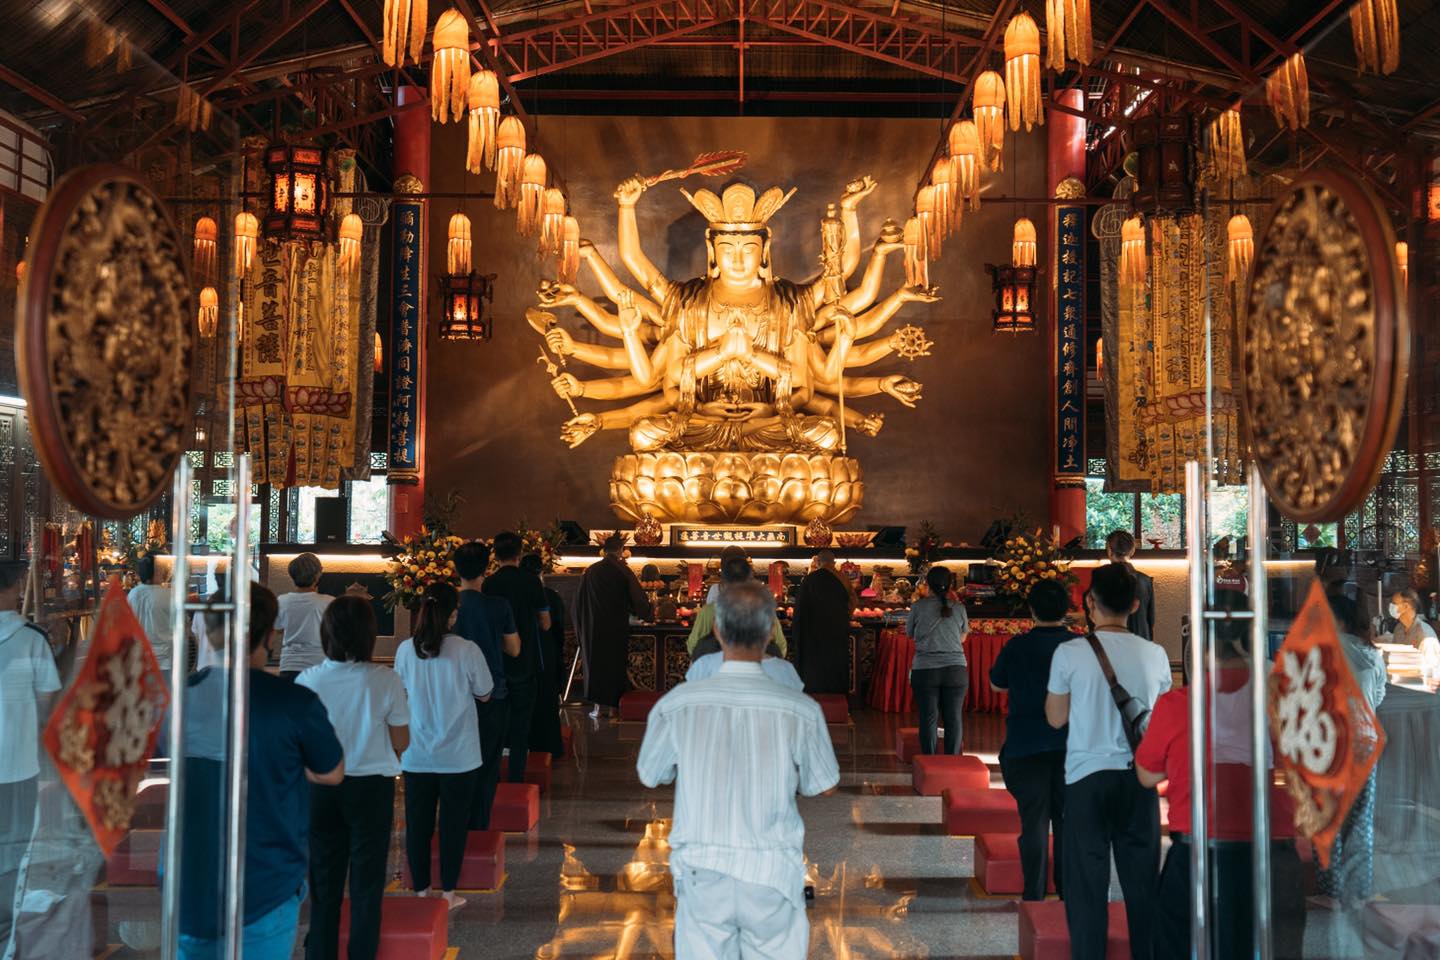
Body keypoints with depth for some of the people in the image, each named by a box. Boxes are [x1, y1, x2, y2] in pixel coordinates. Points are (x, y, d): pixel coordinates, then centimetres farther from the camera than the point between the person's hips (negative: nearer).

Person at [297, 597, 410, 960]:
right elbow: (401, 742, -8)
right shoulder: (386, 680, -15)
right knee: (367, 880, 11)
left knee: (324, 876, 16)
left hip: (321, 787, 2)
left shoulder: (307, 680, -10)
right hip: (371, 785, -2)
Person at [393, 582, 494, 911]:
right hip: (459, 756, -2)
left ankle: (421, 892, 21)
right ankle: (448, 893, 17)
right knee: (453, 823, 10)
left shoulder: (405, 650, -5)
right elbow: (483, 694, -2)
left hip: (416, 755, 2)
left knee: (417, 823, 13)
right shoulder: (467, 650, -14)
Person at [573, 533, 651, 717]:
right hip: (618, 627, -2)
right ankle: (612, 706, 8)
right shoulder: (624, 572, -9)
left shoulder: (591, 571, -2)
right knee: (616, 664, 8)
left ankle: (596, 706, 8)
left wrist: (582, 626, 17)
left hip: (595, 626, 2)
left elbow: (580, 601, 6)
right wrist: (644, 611, 16)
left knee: (595, 663, 11)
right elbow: (638, 599, -6)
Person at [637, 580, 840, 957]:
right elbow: (820, 785, 2)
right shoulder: (801, 712, -15)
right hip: (772, 875, 0)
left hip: (703, 873, 1)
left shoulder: (677, 705, -14)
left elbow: (651, 775, 4)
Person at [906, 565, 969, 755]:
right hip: (956, 669, 1)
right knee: (954, 718, 7)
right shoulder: (959, 608, 3)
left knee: (928, 718, 5)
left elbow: (909, 632, 11)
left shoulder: (918, 606, -3)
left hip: (925, 669, -1)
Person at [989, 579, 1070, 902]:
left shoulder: (1017, 646, -7)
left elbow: (997, 684, 8)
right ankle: (1068, 892, 15)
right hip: (1072, 745, 2)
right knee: (1068, 820, 10)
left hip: (1026, 746, -2)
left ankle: (1034, 896, 6)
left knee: (1034, 820, 4)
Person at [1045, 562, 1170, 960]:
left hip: (1088, 775, -3)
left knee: (1087, 882, 5)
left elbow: (1056, 718, 1)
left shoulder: (1070, 653, -9)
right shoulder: (1155, 654, 1)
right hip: (1139, 776, 3)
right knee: (1142, 879, 13)